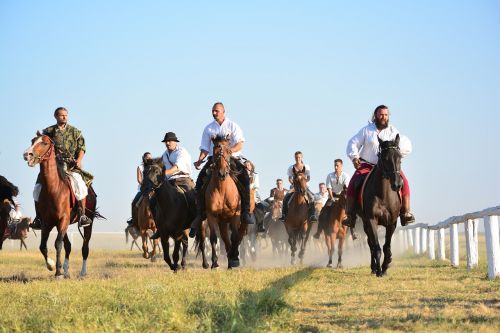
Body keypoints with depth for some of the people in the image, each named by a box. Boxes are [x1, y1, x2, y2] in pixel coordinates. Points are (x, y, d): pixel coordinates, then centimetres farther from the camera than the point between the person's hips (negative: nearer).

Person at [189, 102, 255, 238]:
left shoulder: (232, 126, 4)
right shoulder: (209, 128, 12)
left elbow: (239, 144, -6)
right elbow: (205, 148, 10)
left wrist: (228, 151, -26)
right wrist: (199, 160, -10)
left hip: (232, 157, -2)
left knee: (244, 178, -28)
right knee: (200, 181, -19)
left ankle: (246, 211, -26)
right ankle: (201, 213, -10)